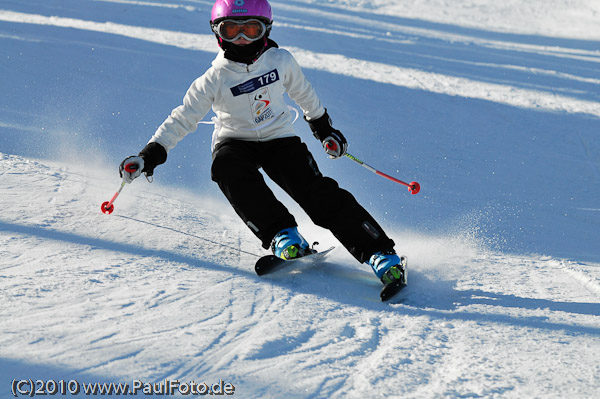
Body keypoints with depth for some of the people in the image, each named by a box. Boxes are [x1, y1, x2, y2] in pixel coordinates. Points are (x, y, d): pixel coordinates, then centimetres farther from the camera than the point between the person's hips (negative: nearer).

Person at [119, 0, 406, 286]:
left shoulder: (281, 61, -6)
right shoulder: (215, 79, -12)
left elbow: (303, 93, 14)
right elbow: (183, 120, -8)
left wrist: (323, 127, 26)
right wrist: (150, 154, -18)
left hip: (279, 139, 1)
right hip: (234, 143, -1)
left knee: (317, 192, -19)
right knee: (228, 169, -36)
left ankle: (378, 252, -19)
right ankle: (282, 235, -31)